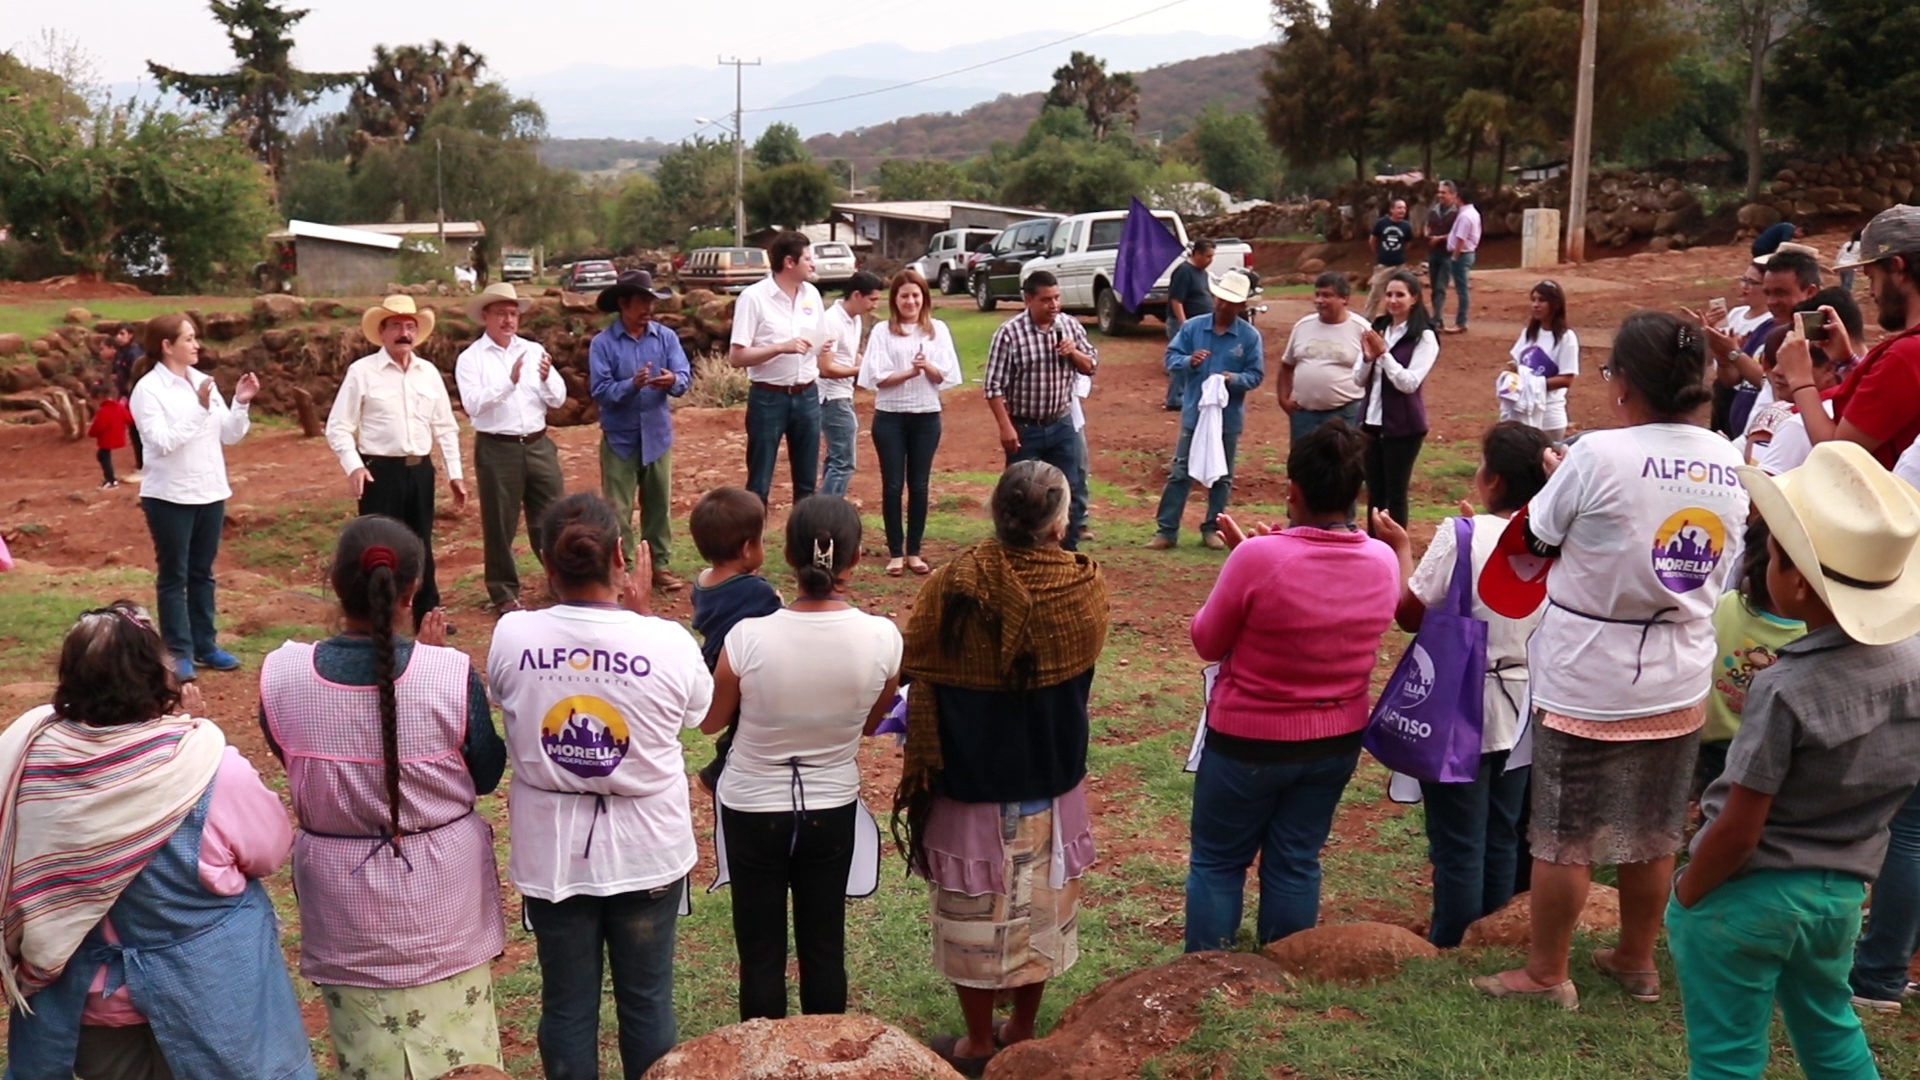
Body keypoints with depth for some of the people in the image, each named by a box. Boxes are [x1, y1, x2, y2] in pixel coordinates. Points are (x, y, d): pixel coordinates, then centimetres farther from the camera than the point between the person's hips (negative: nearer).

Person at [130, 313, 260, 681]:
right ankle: (179, 652, 9)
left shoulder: (203, 381, 6)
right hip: (170, 496, -6)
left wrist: (241, 404, -10)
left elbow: (230, 435, 6)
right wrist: (199, 408, -25)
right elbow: (161, 442, -20)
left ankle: (205, 645, 23)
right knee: (173, 576, 4)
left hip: (210, 492, 6)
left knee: (202, 572, 15)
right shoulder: (148, 389, -11)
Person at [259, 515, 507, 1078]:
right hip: (443, 898, -1)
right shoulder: (451, 674, -21)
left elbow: (293, 763, 3)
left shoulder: (280, 676, -16)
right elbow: (487, 774, -4)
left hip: (344, 906, 1)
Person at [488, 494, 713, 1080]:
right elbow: (698, 709, 2)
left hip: (553, 852, 1)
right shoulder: (669, 641, -19)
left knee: (567, 1004, 17)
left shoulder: (511, 636, -16)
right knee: (647, 1001, 17)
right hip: (646, 850, -1)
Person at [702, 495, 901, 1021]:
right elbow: (870, 725, 0)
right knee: (825, 949, 18)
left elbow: (710, 721, -7)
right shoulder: (882, 637, -19)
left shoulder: (749, 637, -25)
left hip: (753, 810, -2)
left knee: (761, 953, 12)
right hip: (833, 808, 2)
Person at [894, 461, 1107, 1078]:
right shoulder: (1085, 588, -14)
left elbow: (915, 671, -9)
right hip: (1052, 779, 2)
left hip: (970, 779, -2)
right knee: (1040, 909, 19)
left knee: (975, 912, 14)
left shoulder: (954, 586, -19)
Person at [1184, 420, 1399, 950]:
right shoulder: (1383, 561, -8)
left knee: (1217, 863, 12)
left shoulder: (1259, 557, -24)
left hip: (1248, 741, -4)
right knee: (1296, 865, 17)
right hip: (1337, 742, 5)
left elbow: (1208, 643, -11)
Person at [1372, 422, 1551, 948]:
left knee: (1458, 840, 7)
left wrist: (1401, 547, 2)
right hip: (1523, 709, 5)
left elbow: (1409, 612, -13)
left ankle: (1450, 942, 18)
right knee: (1502, 835, 19)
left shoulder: (1462, 536, -20)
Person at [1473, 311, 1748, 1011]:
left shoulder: (1600, 455, -21)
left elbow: (1534, 540, -7)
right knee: (1654, 832, 19)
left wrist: (1555, 479, 10)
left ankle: (1546, 974, 20)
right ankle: (1636, 961, 34)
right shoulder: (1729, 464, -2)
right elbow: (1721, 572, 9)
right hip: (1680, 679, 6)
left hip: (1588, 680, -5)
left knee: (1565, 835, 8)